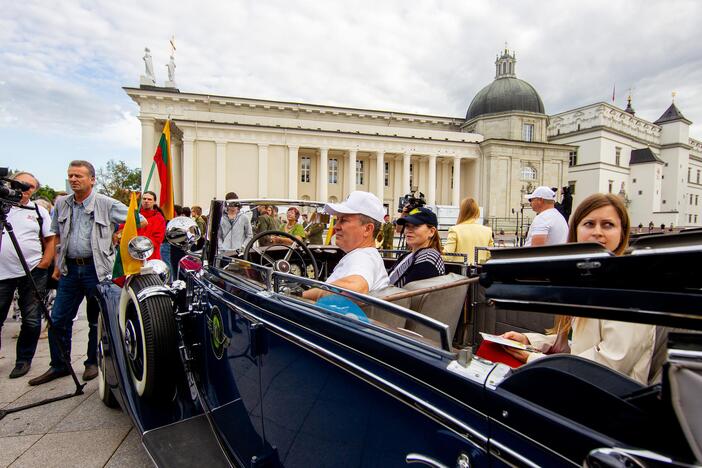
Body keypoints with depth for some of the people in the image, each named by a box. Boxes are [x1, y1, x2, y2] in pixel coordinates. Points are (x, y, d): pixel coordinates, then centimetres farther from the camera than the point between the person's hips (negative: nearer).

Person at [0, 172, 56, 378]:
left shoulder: (40, 211, 8)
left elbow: (50, 240, 8)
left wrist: (43, 264, -2)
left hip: (33, 273, 0)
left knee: (31, 321, 5)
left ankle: (23, 360, 19)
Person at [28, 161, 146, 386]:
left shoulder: (107, 204, -4)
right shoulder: (61, 204, 9)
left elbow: (141, 221, -1)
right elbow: (56, 236, 17)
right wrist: (57, 264, 11)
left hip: (96, 268, -4)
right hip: (70, 268, 4)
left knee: (97, 320, 7)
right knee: (57, 320, 8)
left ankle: (93, 363, 24)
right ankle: (59, 365, 24)